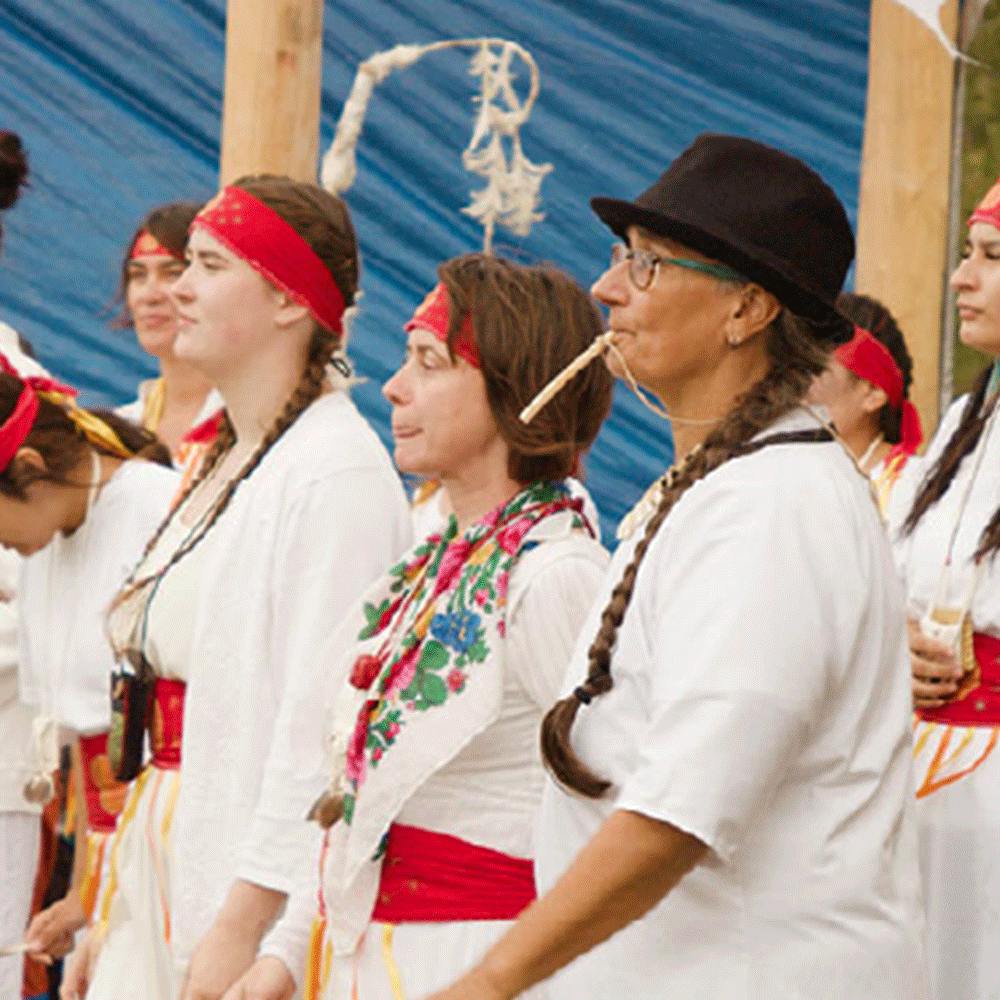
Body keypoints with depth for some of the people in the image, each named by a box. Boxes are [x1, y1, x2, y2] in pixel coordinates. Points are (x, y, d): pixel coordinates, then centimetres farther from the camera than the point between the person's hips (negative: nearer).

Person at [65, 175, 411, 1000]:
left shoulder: (337, 469, -14)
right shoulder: (225, 463, 16)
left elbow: (319, 721, -20)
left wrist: (244, 920, -23)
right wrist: (108, 917, 15)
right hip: (170, 860, 9)